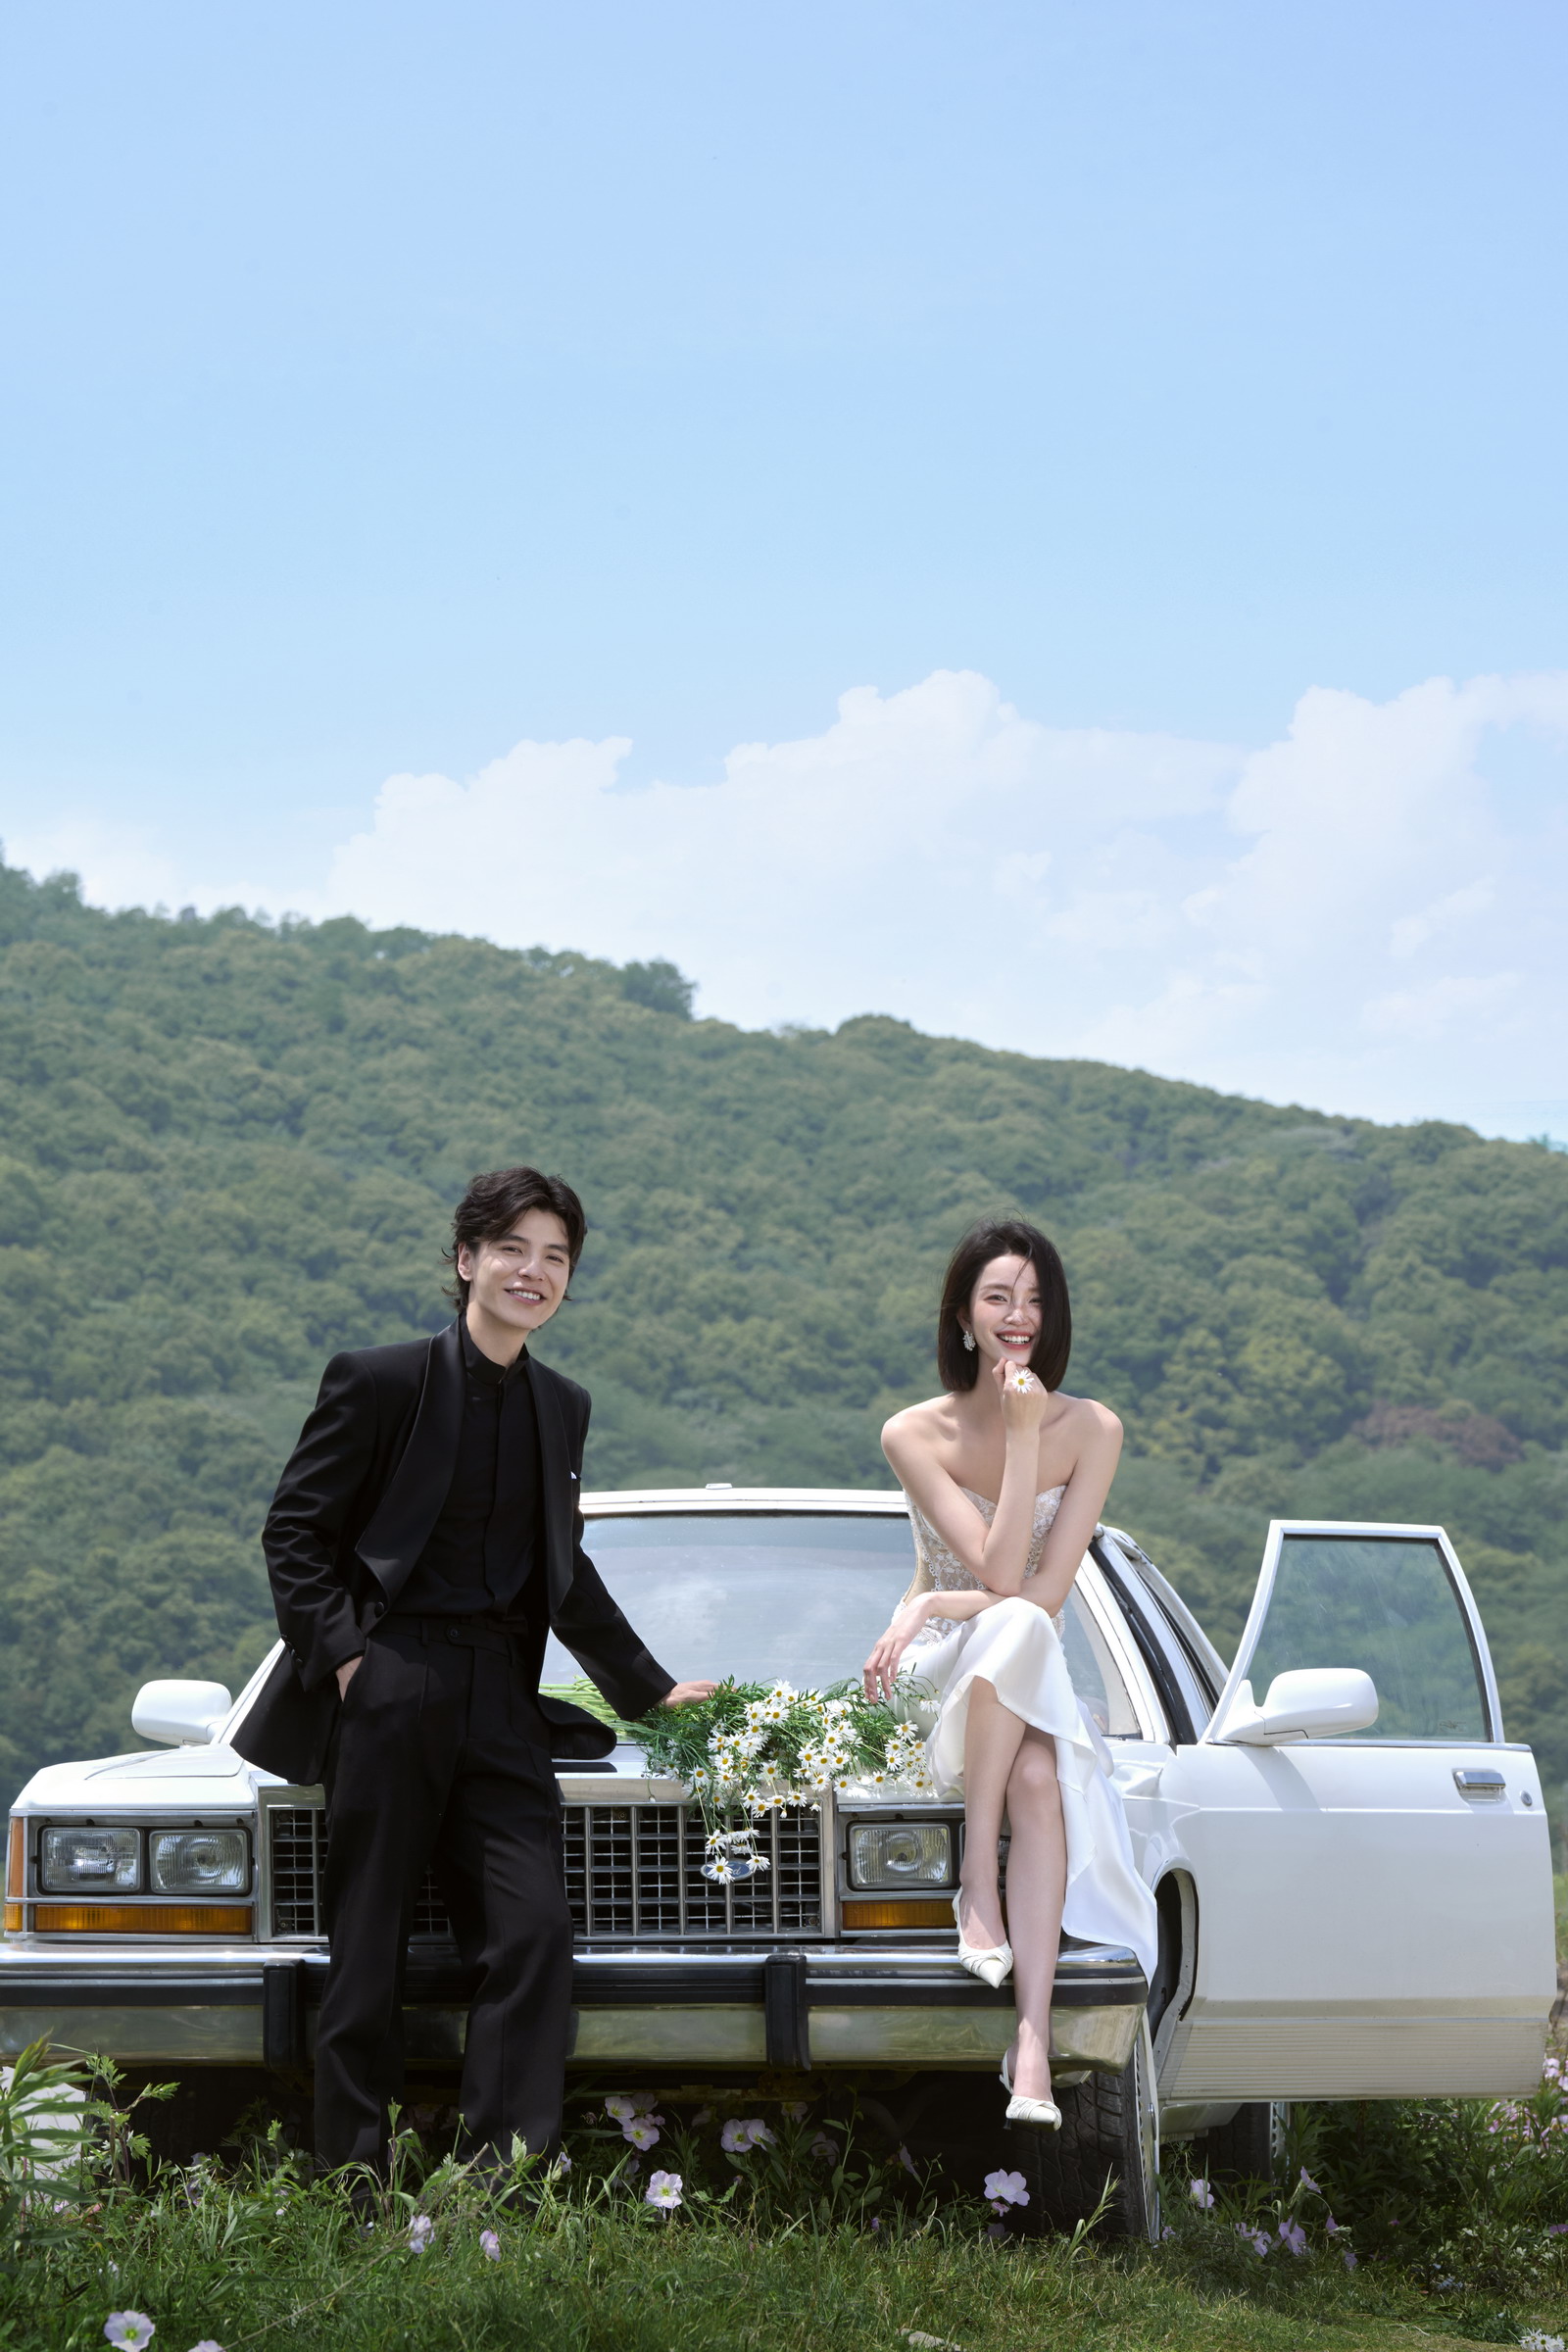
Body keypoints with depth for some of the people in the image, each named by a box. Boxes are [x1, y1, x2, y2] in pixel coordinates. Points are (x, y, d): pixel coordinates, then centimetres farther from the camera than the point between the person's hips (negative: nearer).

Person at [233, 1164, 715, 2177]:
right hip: (386, 1691, -5)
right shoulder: (378, 1381, -2)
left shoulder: (562, 1408, 15)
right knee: (369, 1950, -2)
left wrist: (650, 1688, 28)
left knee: (535, 1935, -8)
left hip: (500, 1695, 5)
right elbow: (295, 1531, -1)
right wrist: (342, 1655, -12)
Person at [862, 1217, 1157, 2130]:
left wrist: (928, 1608, -16)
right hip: (940, 1681, -1)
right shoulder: (915, 1435, -6)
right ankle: (977, 1883, -34)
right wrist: (1023, 1438, -21)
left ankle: (1033, 2045, -45)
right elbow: (999, 1575, -17)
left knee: (1039, 1777, -35)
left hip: (1033, 1688, 1)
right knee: (1014, 1628, -36)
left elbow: (1049, 1591, -10)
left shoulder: (1091, 1431, -2)